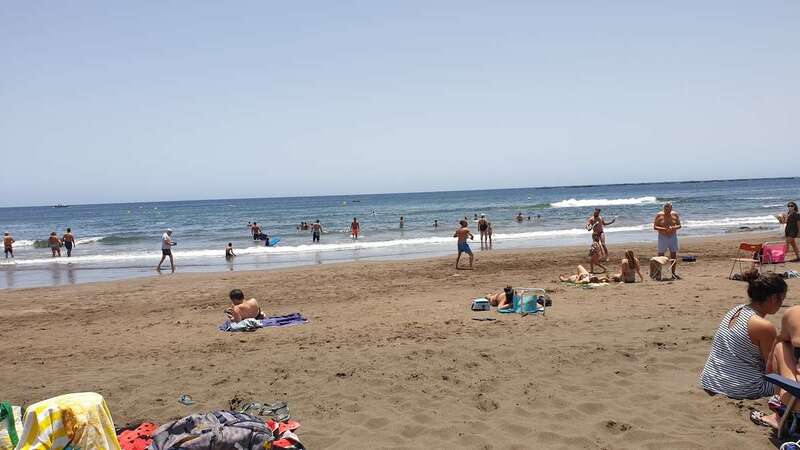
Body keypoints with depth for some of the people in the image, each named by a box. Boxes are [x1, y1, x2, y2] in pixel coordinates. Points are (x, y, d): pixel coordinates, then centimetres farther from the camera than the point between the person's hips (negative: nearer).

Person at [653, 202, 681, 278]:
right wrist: (663, 229, -24)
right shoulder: (659, 215, -5)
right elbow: (655, 227, -7)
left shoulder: (675, 215, 2)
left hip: (673, 237, 3)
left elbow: (679, 225, 5)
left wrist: (674, 228, -18)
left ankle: (673, 273, 13)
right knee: (660, 256, -3)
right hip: (662, 237, -3)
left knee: (674, 255, 4)